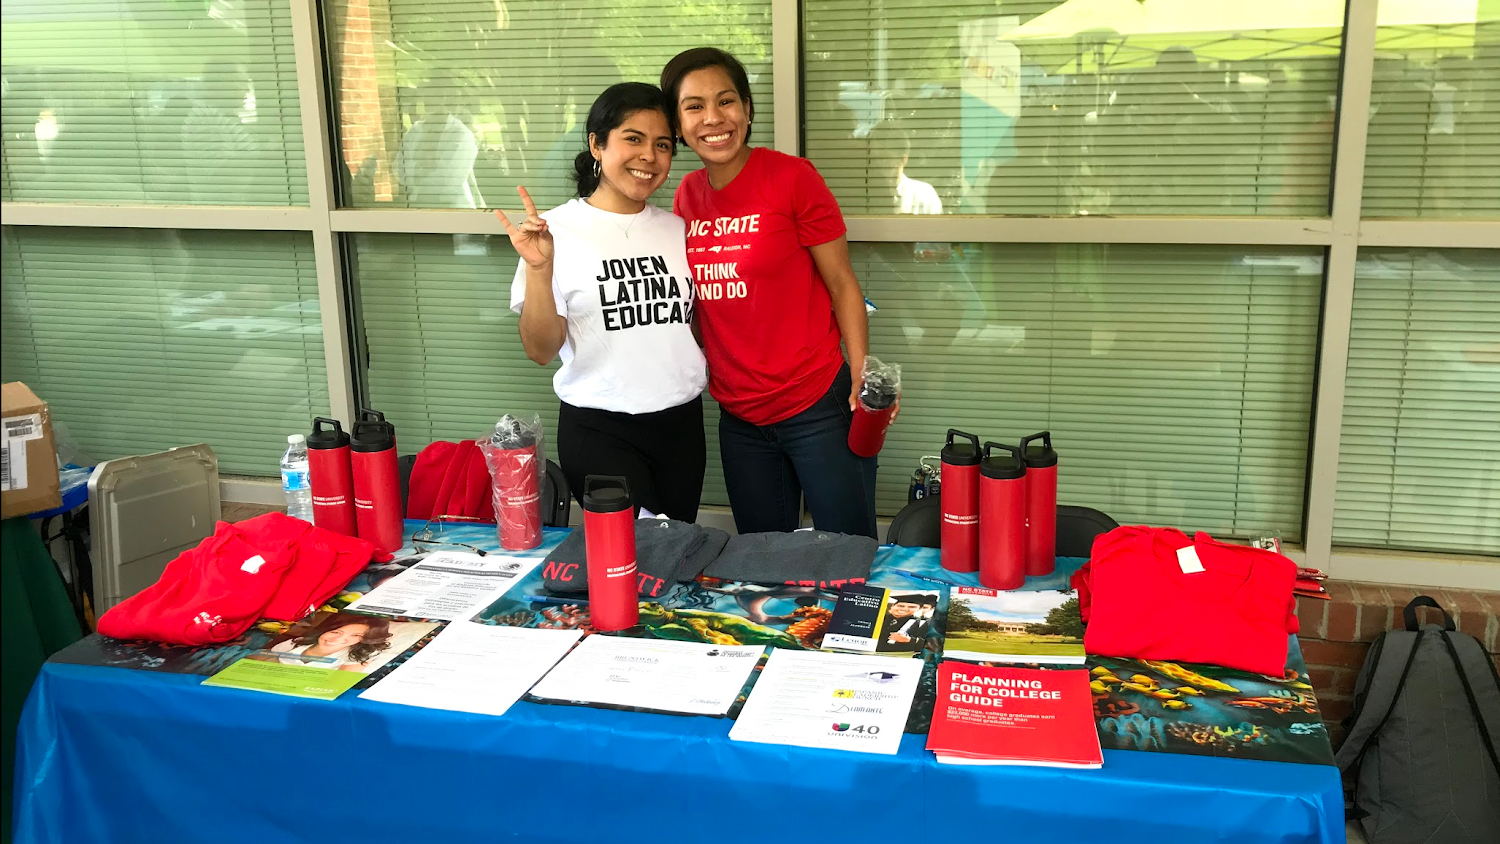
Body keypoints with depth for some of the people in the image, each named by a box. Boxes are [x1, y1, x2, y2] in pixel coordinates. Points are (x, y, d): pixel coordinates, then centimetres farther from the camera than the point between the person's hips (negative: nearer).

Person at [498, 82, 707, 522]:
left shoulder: (677, 230, 8)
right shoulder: (558, 229, -6)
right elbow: (542, 350, -10)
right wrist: (539, 269, -22)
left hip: (681, 422, 5)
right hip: (600, 431, -5)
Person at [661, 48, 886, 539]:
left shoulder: (792, 177, -10)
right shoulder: (686, 195, 5)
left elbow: (841, 284, -7)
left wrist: (863, 379, -16)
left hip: (817, 407, -5)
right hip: (739, 418, 5)